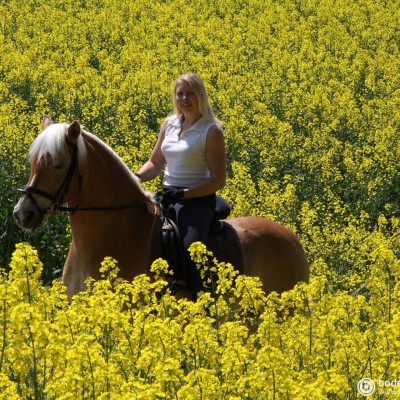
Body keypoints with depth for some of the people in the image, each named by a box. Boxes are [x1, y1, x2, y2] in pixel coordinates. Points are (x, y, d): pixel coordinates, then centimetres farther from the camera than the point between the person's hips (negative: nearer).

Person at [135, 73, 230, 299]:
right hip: (167, 197, 7)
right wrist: (137, 177, -3)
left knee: (191, 251, -29)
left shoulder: (211, 131, -8)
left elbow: (218, 180, -10)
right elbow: (155, 163, 19)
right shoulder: (169, 124, 11)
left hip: (197, 199, -7)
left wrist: (183, 193, -20)